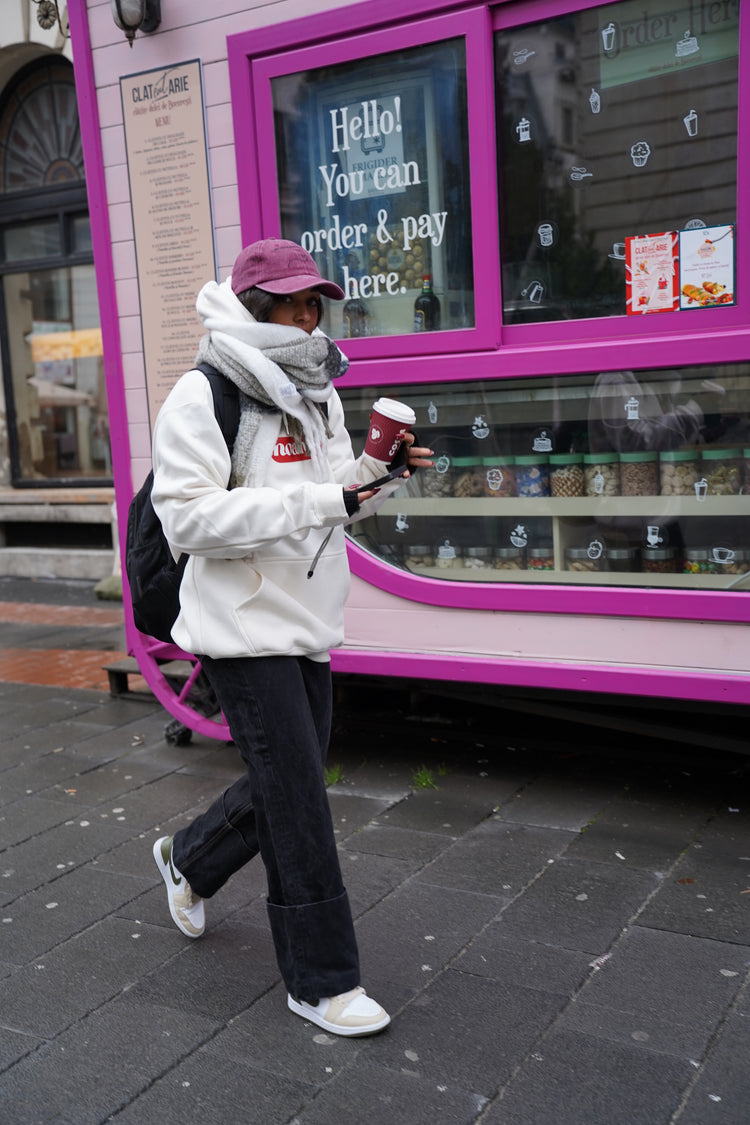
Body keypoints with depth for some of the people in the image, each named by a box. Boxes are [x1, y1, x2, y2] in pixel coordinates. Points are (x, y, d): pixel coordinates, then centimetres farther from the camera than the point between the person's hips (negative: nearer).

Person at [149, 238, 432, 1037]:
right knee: (298, 801, -4)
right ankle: (321, 982, 11)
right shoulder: (203, 396, -12)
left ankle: (188, 859, 46)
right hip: (245, 627, -8)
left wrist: (375, 474, -3)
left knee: (290, 784, 17)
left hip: (308, 625, 8)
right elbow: (188, 519, -21)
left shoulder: (317, 395, 12)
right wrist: (315, 500, -26)